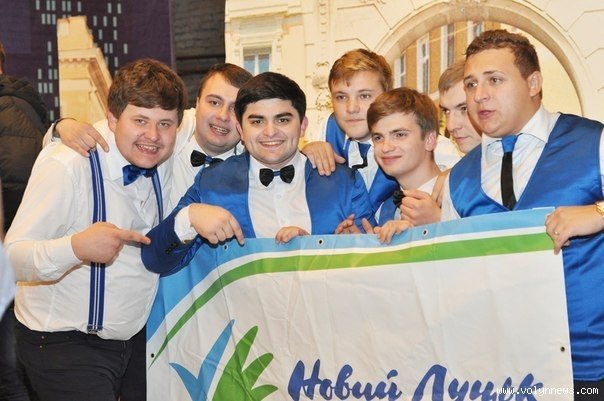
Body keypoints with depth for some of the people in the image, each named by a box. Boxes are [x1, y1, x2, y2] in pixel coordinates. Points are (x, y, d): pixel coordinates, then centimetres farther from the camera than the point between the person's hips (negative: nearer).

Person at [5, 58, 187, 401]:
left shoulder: (164, 158, -2)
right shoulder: (66, 166, -21)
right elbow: (13, 256, -25)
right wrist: (77, 247, -43)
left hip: (136, 335, 7)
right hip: (62, 344, -6)